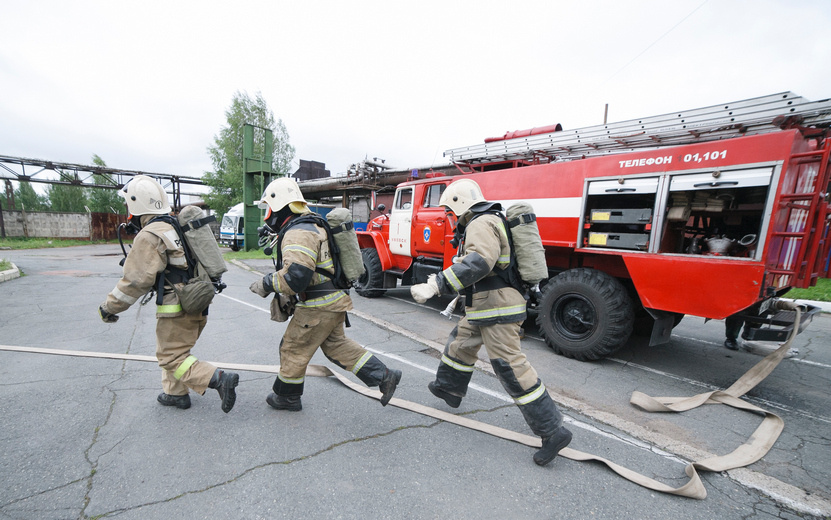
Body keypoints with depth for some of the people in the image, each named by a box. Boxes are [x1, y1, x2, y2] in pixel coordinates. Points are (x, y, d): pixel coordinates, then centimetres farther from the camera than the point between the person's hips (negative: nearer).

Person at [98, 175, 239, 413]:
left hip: (177, 308, -9)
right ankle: (176, 393, 35)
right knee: (175, 349, 23)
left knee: (171, 357, 1)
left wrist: (109, 307, -5)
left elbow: (136, 281, -15)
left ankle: (219, 379, -12)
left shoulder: (149, 236, -16)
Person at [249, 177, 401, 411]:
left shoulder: (297, 233, -20)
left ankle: (287, 396, 32)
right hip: (333, 300, 10)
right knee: (335, 344, 19)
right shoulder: (310, 226, 15)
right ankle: (383, 376, 20)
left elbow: (295, 276, -30)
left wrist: (265, 284, -14)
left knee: (293, 348, 10)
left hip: (318, 306, -10)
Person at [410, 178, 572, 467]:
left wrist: (435, 286, -36)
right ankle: (449, 389, 44)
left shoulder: (482, 223, -17)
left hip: (498, 310, -11)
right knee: (460, 343, 23)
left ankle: (553, 430, 6)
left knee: (510, 367, -6)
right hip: (486, 307, 11)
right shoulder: (483, 222, 17)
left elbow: (477, 263, -35)